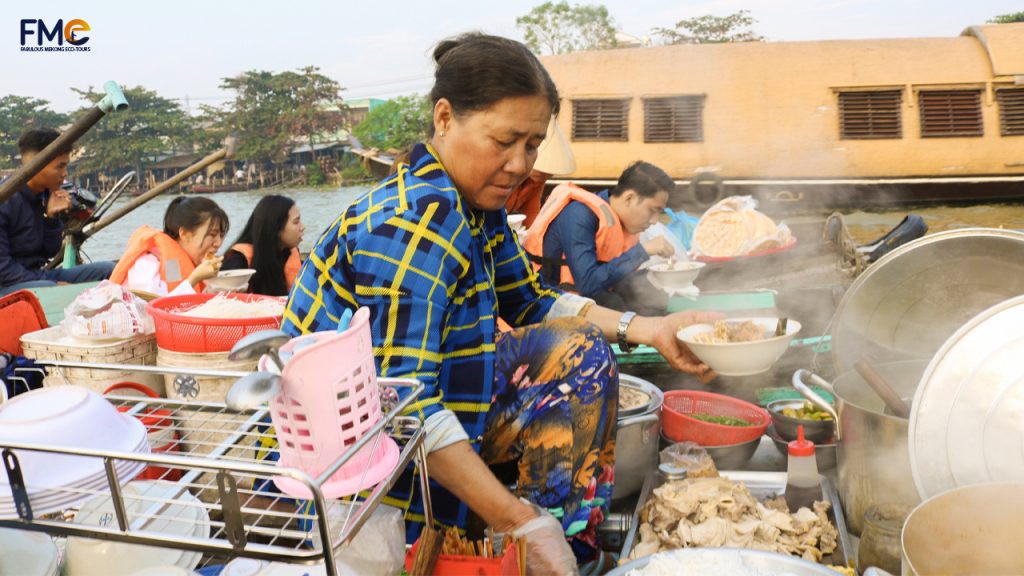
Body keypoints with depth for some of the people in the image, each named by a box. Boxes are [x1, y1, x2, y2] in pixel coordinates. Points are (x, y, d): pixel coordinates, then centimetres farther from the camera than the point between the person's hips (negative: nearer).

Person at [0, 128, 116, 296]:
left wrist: (52, 217, -4)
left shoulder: (45, 195, 6)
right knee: (50, 290, -39)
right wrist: (50, 283, -21)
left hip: (39, 276, 8)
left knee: (108, 269, -4)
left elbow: (49, 253, 10)